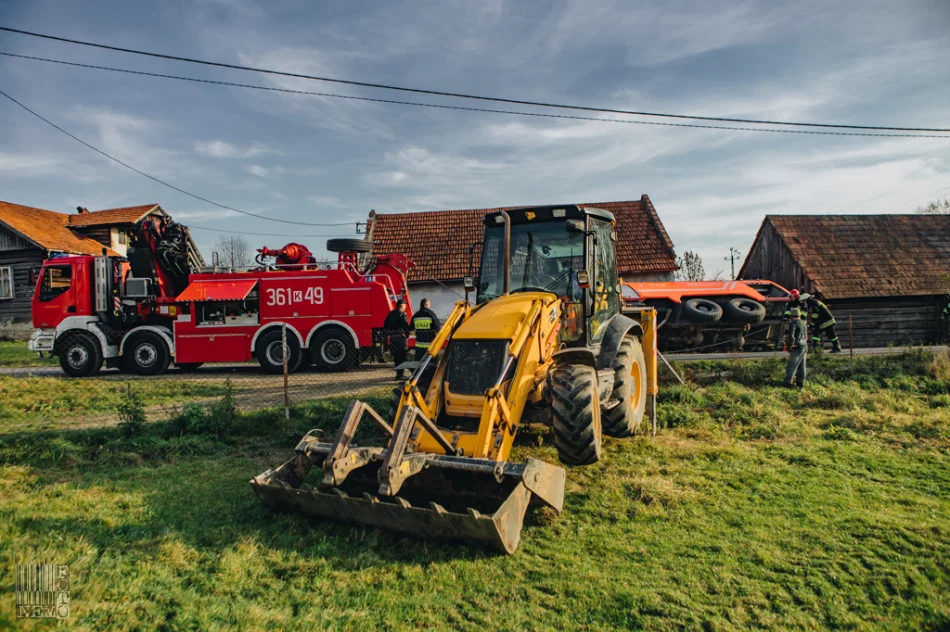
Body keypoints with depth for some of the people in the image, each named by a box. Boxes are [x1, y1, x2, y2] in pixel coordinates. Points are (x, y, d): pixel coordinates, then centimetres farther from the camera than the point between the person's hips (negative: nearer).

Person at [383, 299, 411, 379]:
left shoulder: (390, 314, 13)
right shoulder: (402, 314, -10)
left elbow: (385, 325, 16)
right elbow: (406, 327, -19)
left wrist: (388, 335, 19)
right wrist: (407, 335, -8)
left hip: (392, 338, 7)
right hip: (401, 338, -7)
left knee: (396, 357, 13)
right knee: (402, 357, -3)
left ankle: (398, 373, 18)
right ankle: (400, 374, -5)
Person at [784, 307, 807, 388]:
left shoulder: (793, 324, -15)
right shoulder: (802, 323, 12)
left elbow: (791, 336, -24)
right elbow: (805, 336, 25)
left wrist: (791, 345, -12)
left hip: (797, 348, -9)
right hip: (804, 346, 9)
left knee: (791, 366, -4)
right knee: (801, 367, 12)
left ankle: (788, 383, -3)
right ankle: (800, 383, 18)